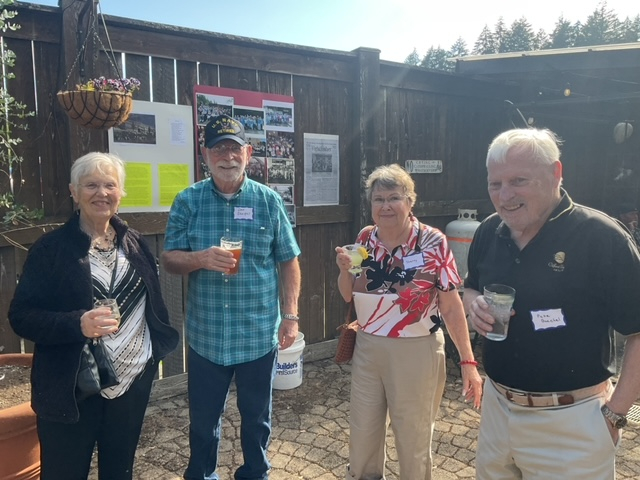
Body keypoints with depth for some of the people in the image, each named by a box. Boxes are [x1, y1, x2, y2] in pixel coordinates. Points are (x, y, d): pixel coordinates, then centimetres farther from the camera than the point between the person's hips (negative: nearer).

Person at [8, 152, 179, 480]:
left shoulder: (134, 242, 4)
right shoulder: (51, 247, -9)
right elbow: (21, 316, -11)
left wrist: (159, 344, 6)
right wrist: (77, 324, -26)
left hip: (133, 382, 4)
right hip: (71, 390, -3)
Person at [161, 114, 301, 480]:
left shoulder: (269, 200, -3)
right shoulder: (188, 201, -2)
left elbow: (289, 261, 1)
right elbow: (169, 259, -1)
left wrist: (291, 315, -5)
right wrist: (201, 259, -23)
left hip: (260, 335, 0)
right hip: (206, 336, 1)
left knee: (257, 418, 19)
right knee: (203, 421, 17)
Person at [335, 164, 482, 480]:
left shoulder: (433, 243, -14)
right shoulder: (365, 239, 0)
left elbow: (451, 305, -10)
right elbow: (348, 295, 9)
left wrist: (468, 361, -12)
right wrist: (345, 269, -11)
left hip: (416, 351, -4)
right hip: (367, 348, 5)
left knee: (413, 437, 15)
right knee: (362, 430, 20)